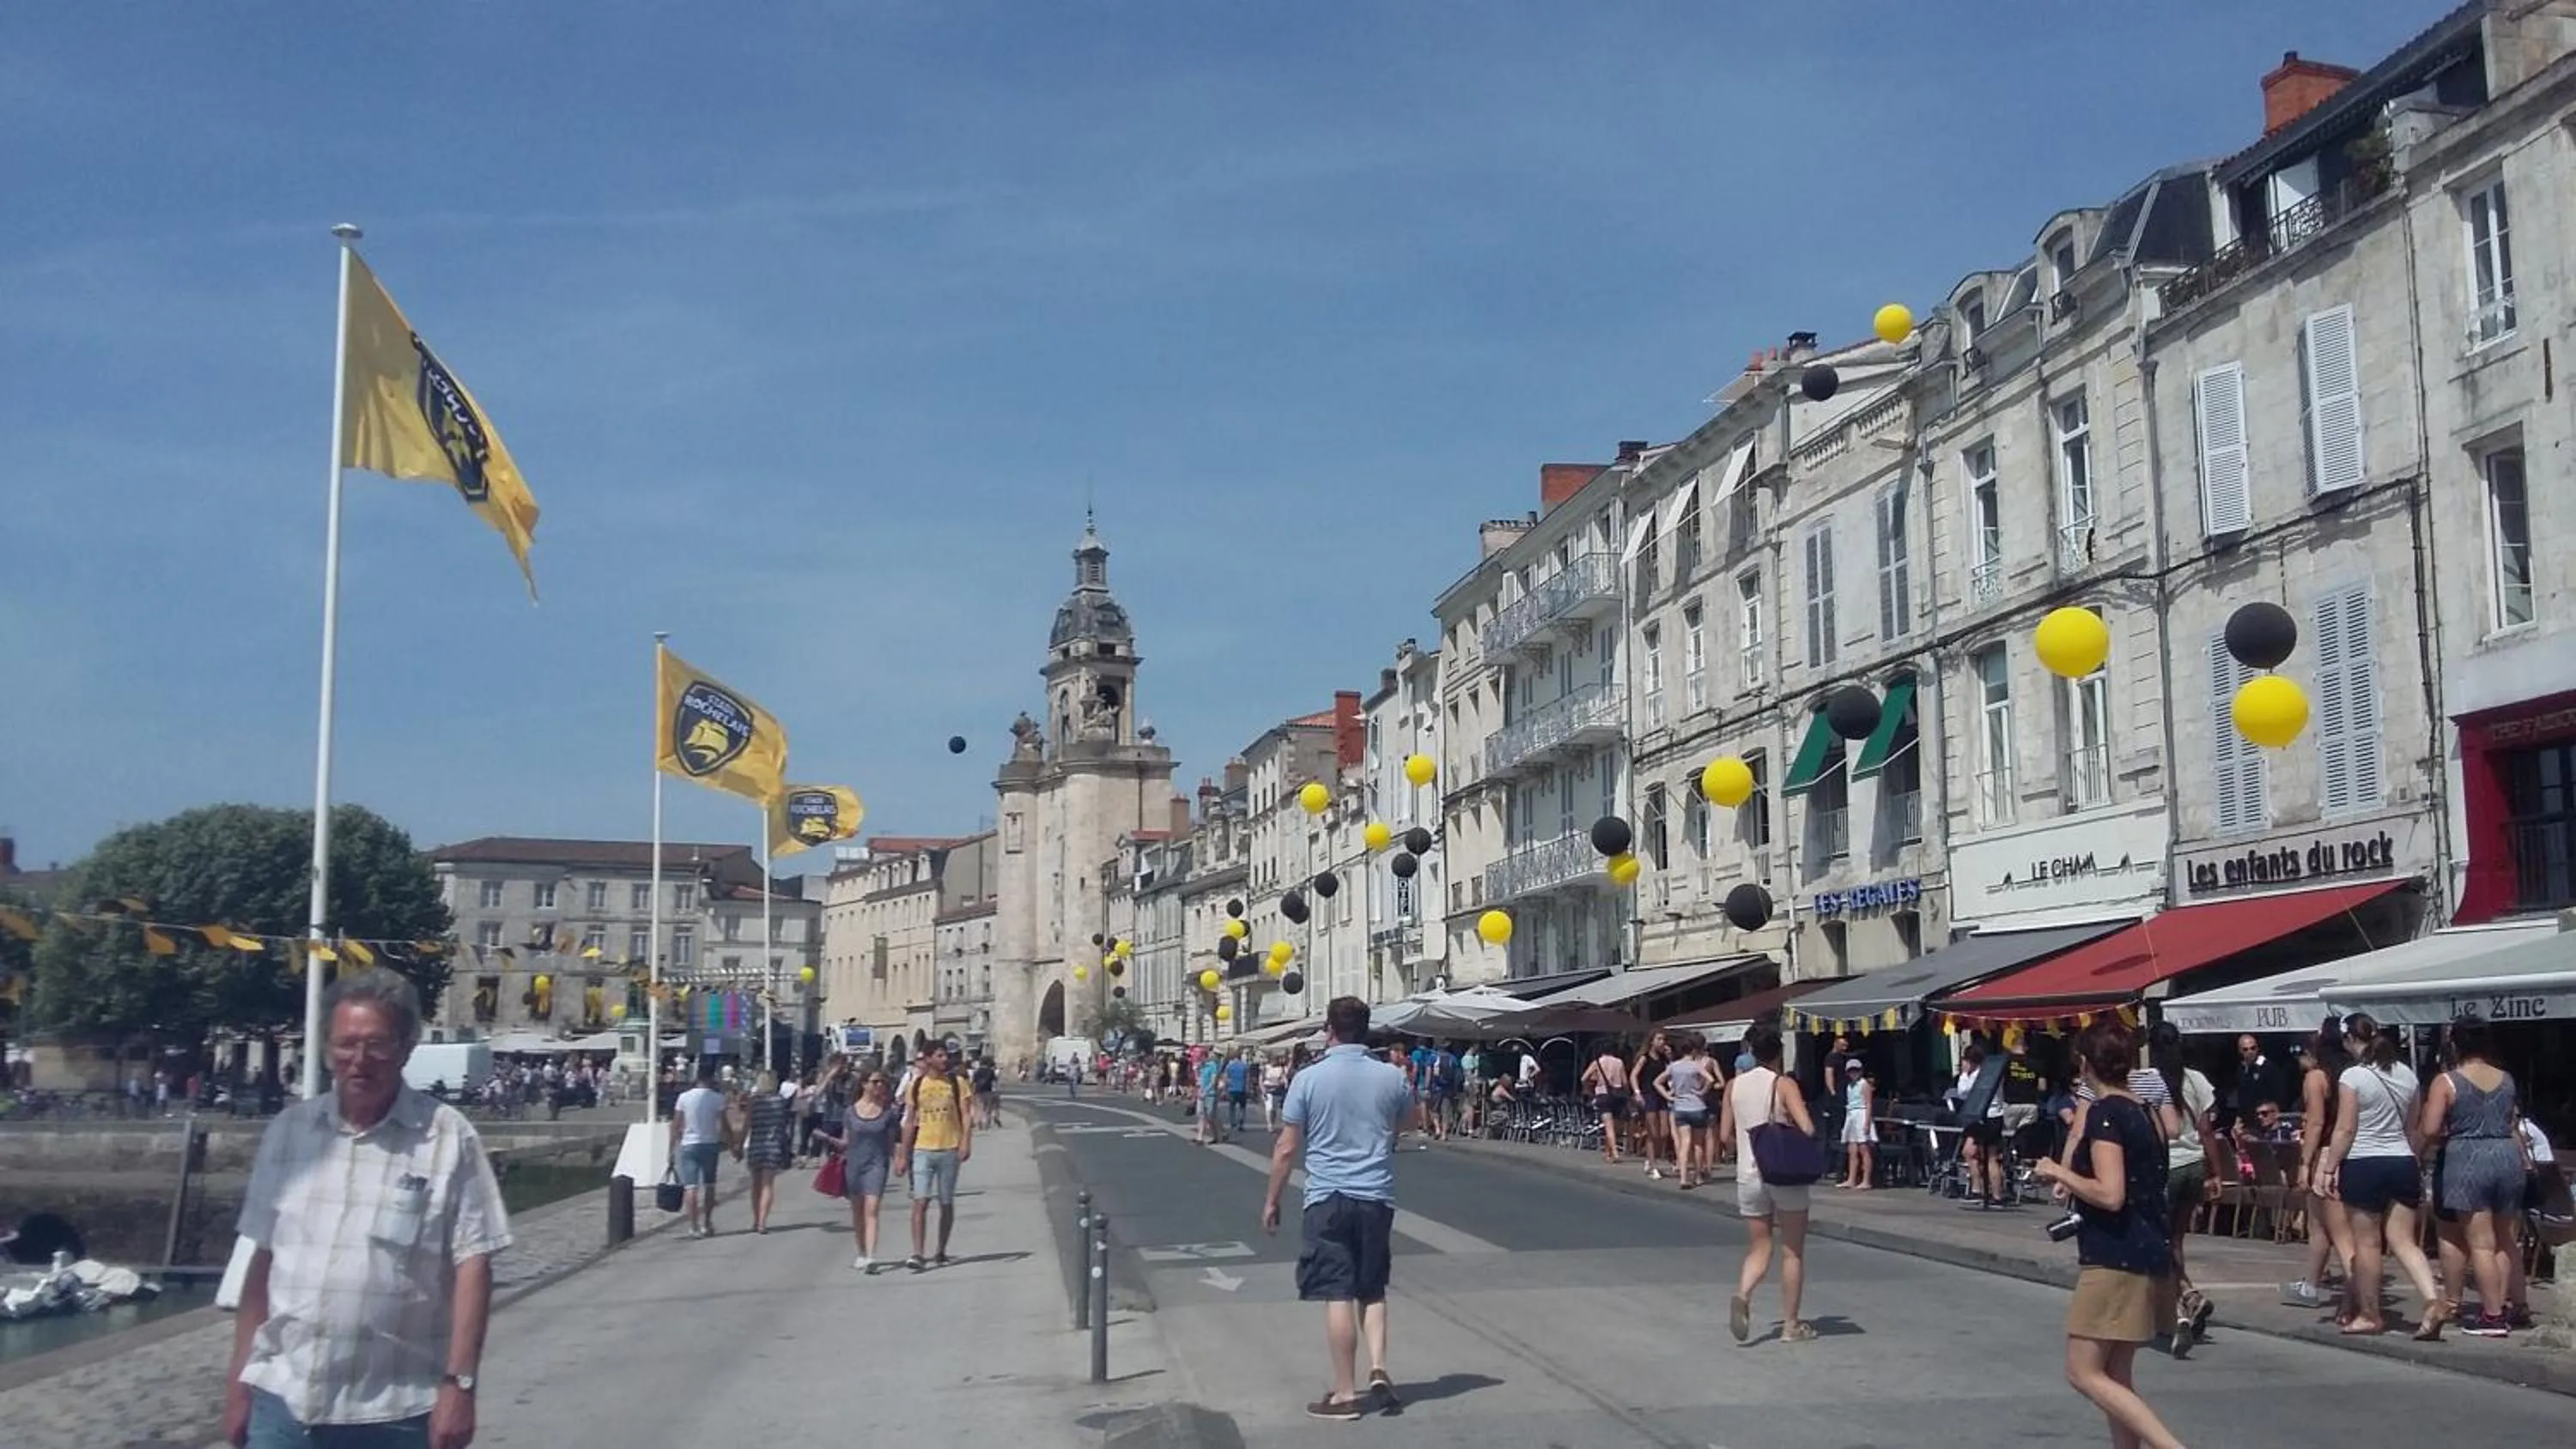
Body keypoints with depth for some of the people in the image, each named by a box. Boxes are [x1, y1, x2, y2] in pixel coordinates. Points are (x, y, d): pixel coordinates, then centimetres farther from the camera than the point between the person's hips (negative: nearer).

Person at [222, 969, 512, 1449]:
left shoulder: (449, 1137, -6)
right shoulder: (288, 1130, 6)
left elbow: (471, 1265, -8)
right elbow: (262, 1259, 11)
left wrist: (459, 1382, -13)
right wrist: (239, 1379, 9)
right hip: (282, 1398, 3)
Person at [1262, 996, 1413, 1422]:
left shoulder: (1308, 1079, -7)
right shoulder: (1393, 1077, 0)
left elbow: (1287, 1148, -4)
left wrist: (1272, 1200, 6)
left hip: (1328, 1198, -3)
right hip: (1377, 1196, 3)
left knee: (1338, 1295, 1)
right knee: (1372, 1290, 17)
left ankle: (1345, 1394, 4)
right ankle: (1378, 1368, 1)